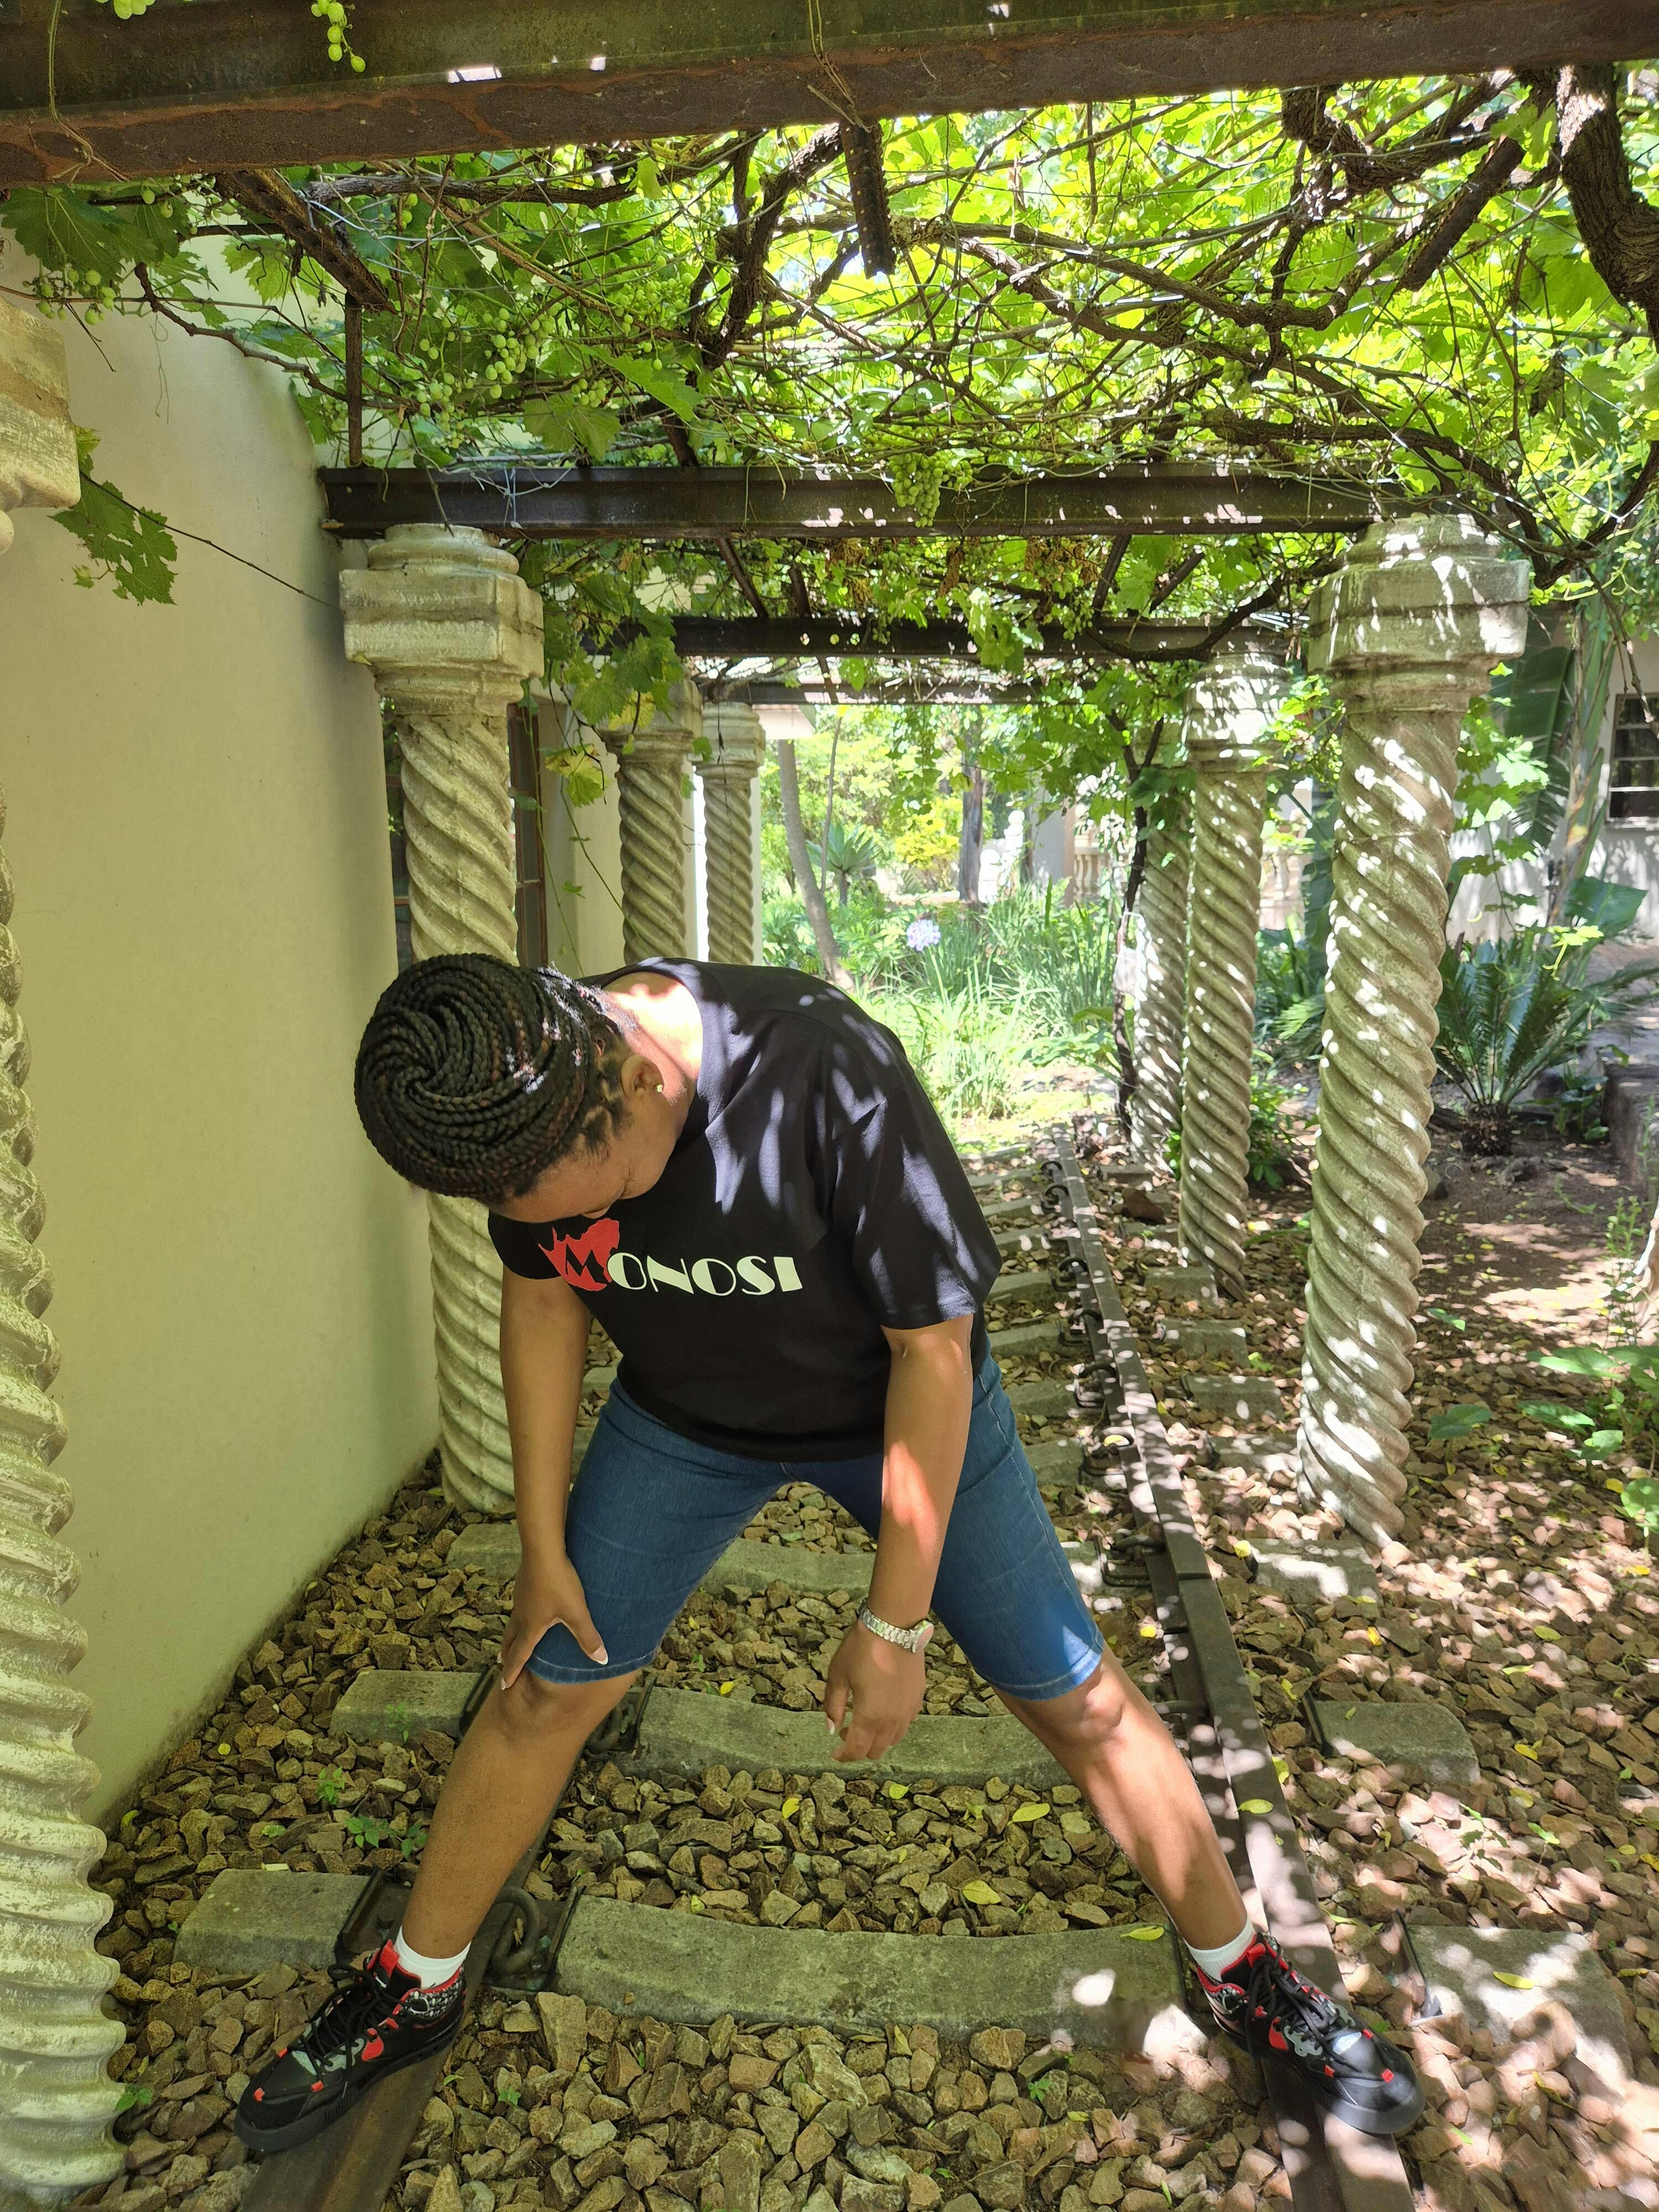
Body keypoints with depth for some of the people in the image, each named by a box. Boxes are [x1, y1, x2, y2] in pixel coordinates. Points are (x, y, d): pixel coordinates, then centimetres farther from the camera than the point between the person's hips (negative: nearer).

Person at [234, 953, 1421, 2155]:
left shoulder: (829, 1074, -37)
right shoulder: (523, 1097, -21)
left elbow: (935, 1345, -28)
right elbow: (544, 1299, -3)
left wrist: (894, 1625, -20)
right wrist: (544, 1543, 2)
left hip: (899, 1404, -3)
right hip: (687, 1417, 4)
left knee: (1078, 1698, 4)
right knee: (543, 1689, 7)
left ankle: (1244, 1973, 30)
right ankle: (414, 1990, 33)